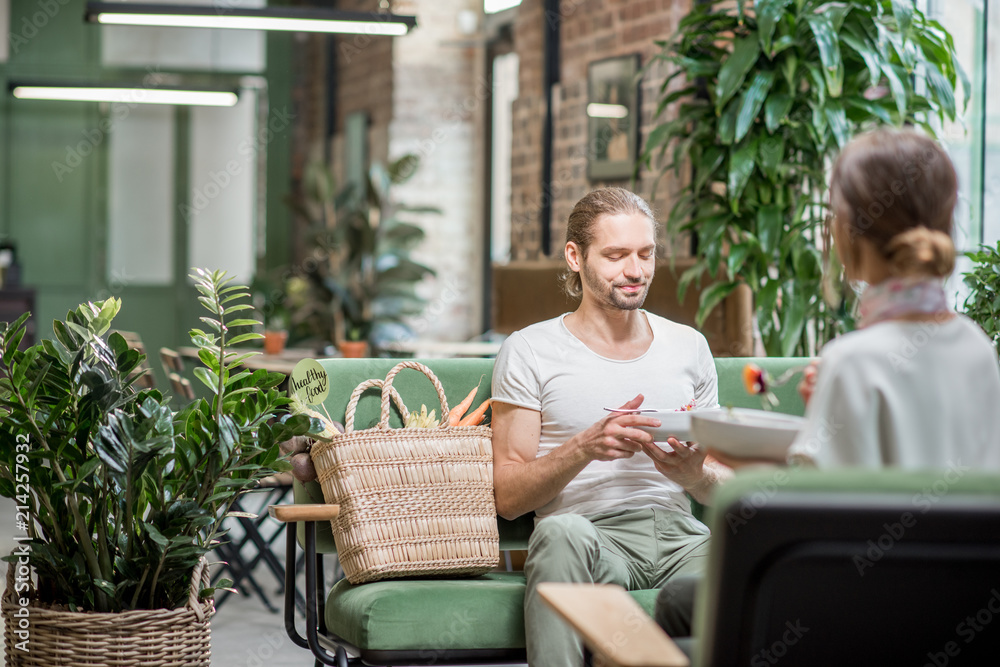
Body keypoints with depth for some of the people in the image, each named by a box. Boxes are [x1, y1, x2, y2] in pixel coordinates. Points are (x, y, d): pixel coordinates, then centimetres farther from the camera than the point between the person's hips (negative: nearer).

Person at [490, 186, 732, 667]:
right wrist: (585, 447, -15)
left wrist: (695, 476, -5)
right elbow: (507, 496, 1)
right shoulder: (529, 351, 7)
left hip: (681, 534, 3)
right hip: (593, 533, -2)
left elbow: (725, 488, 20)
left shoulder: (689, 346, 20)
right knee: (560, 532, -39)